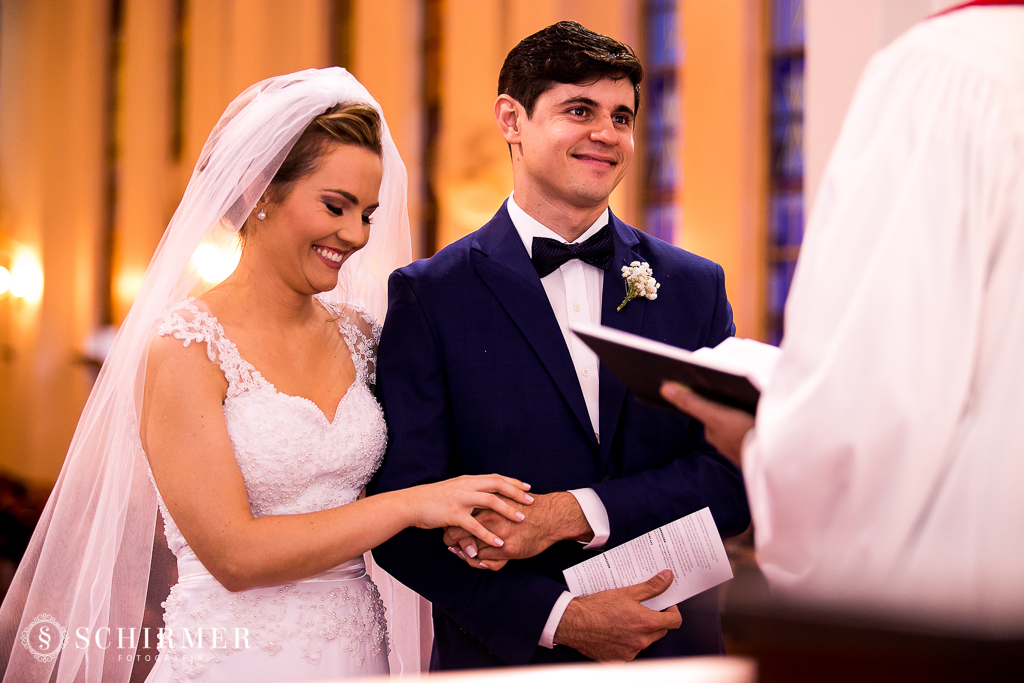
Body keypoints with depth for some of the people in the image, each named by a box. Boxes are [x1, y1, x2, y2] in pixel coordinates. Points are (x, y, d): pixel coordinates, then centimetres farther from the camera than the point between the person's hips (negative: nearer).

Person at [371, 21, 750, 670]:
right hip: (504, 659, -2)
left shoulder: (695, 287, 2)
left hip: (673, 650, 3)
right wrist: (560, 618, -20)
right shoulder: (430, 296, -6)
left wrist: (573, 512, -19)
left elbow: (733, 476, -4)